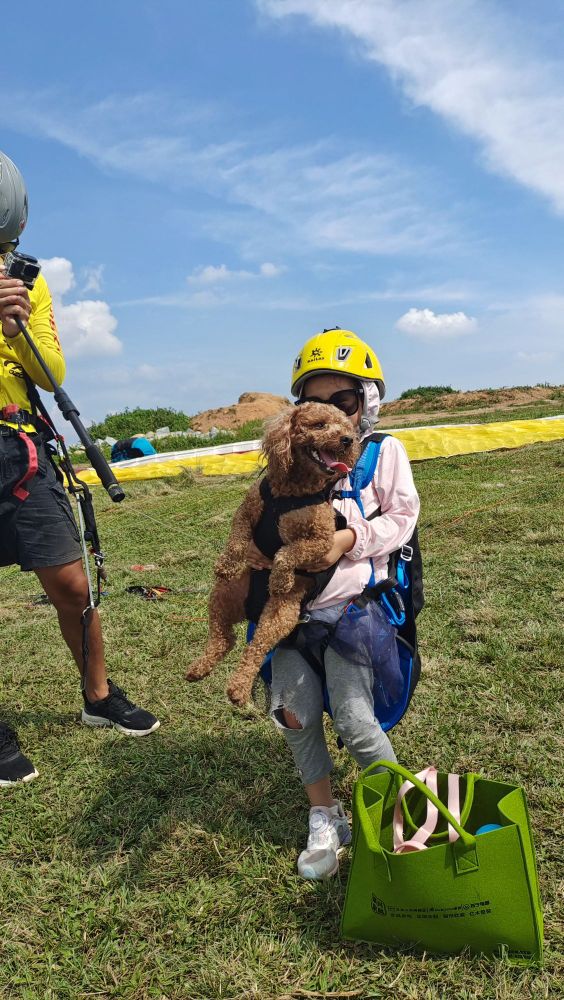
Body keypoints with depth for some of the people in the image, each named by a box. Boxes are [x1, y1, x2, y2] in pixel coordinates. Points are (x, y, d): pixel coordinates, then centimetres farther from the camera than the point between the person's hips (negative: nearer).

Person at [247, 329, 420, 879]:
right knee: (294, 711, -1)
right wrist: (253, 544, -9)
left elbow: (402, 517, -4)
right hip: (295, 603, 5)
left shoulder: (384, 451, 1)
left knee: (353, 719, -8)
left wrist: (350, 539, -19)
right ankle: (325, 820, 21)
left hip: (353, 604, -4)